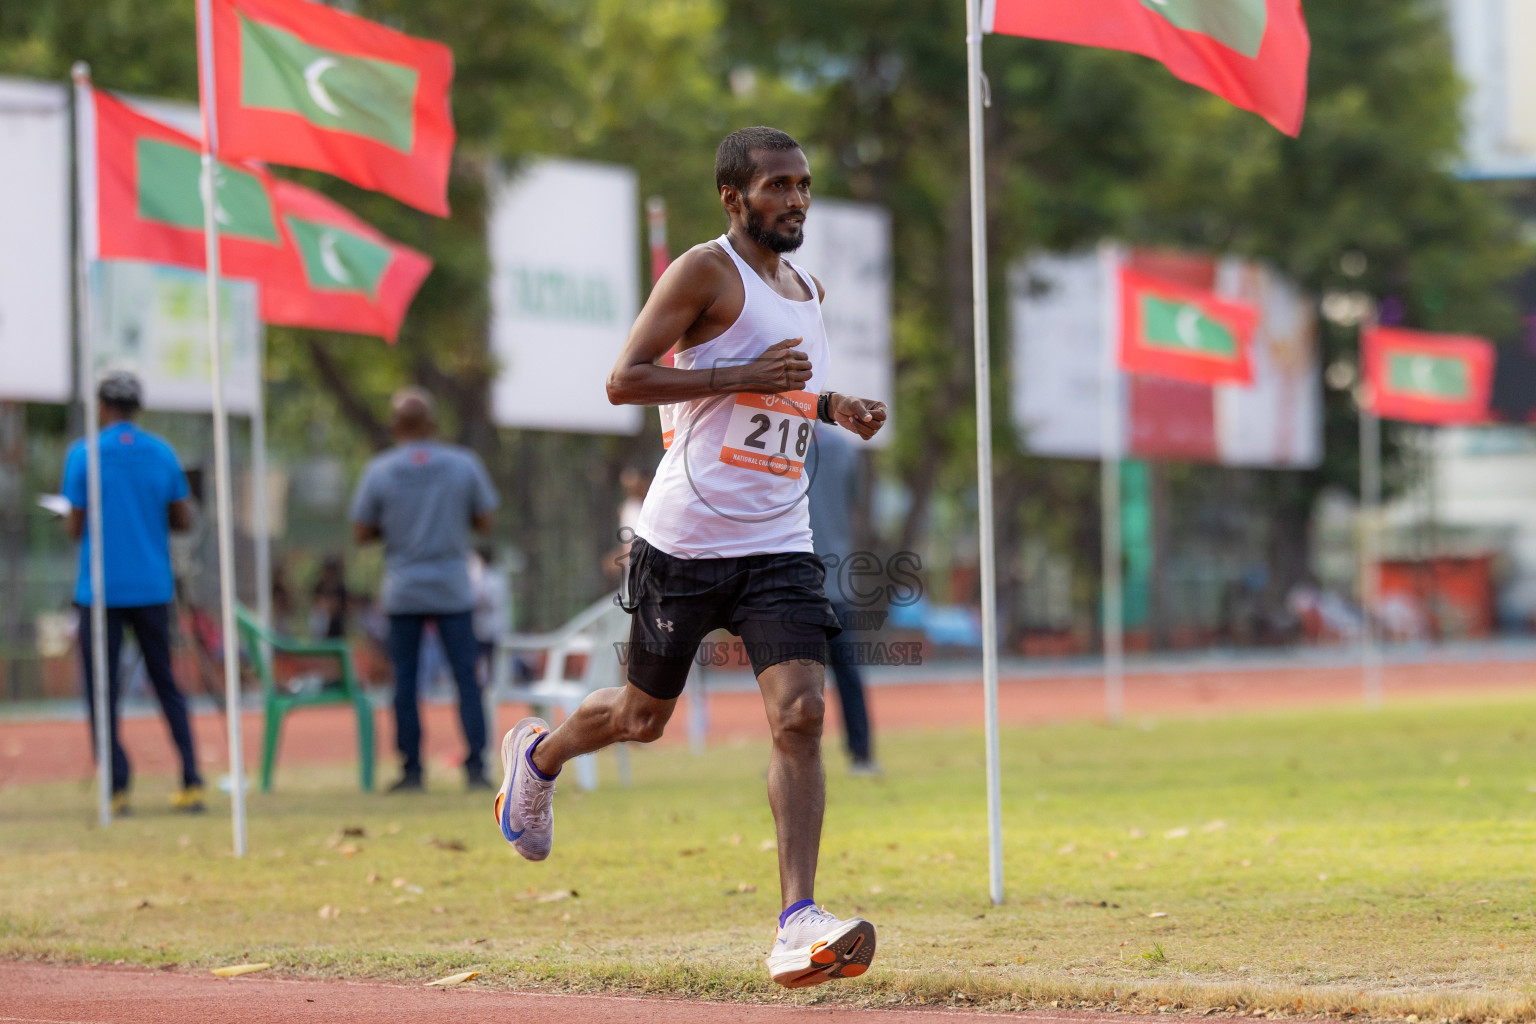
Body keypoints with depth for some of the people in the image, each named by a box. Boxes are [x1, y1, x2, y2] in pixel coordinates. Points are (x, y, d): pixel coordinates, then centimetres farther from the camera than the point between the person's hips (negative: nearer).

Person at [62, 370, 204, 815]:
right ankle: (191, 783, 6)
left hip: (101, 590, -3)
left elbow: (75, 528, -6)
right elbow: (183, 521, 6)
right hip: (152, 587, 3)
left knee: (102, 691, 2)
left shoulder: (83, 454, -6)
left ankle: (117, 787, -6)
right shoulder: (163, 454, 4)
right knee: (165, 683, 13)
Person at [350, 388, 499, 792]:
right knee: (466, 679, 3)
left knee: (405, 682, 6)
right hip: (454, 591, 0)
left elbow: (361, 533, -1)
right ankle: (476, 768, -4)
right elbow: (484, 522, 4)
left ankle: (411, 771, 4)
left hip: (403, 591, 0)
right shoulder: (464, 465, -3)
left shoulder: (379, 471, -5)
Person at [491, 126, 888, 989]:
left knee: (800, 715, -14)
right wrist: (743, 377, -21)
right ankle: (538, 756, 46)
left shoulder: (807, 290, 16)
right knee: (643, 717, 11)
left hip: (778, 544, 5)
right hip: (687, 538, -5)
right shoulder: (706, 272, -7)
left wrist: (832, 406, 12)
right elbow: (624, 380, -15)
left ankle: (799, 925, -19)